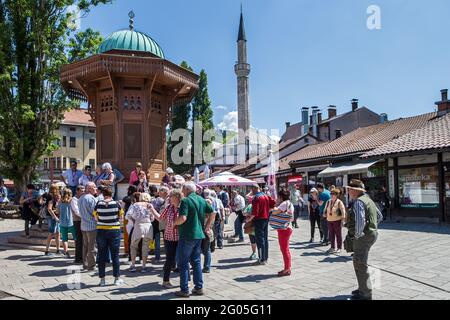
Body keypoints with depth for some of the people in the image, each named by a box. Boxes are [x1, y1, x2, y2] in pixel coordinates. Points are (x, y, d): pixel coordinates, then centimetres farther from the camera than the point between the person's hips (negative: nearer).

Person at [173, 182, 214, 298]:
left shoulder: (186, 201, -14)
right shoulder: (202, 200, 9)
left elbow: (183, 218, -25)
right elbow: (212, 213, 11)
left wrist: (173, 223, -7)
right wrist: (206, 227, 14)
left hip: (187, 236, -7)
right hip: (199, 235, 7)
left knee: (183, 263, 3)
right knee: (196, 261, 15)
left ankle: (184, 290, 8)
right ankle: (199, 288, 18)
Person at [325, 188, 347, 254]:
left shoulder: (339, 202, -10)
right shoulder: (328, 202, 8)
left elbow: (343, 210, -13)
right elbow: (326, 209, 19)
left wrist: (343, 218, -17)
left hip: (337, 220, -6)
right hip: (329, 220, 6)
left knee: (338, 234, 3)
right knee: (331, 234, 10)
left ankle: (339, 248, 12)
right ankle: (333, 247, 19)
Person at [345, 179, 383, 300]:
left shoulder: (358, 202, -18)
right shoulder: (368, 200, 14)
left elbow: (360, 220, -30)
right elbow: (379, 216, 23)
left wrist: (357, 234, -18)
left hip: (363, 236, -11)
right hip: (370, 233, 11)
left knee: (360, 264, -3)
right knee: (360, 263, 21)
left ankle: (365, 294, 5)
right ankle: (363, 288, 33)